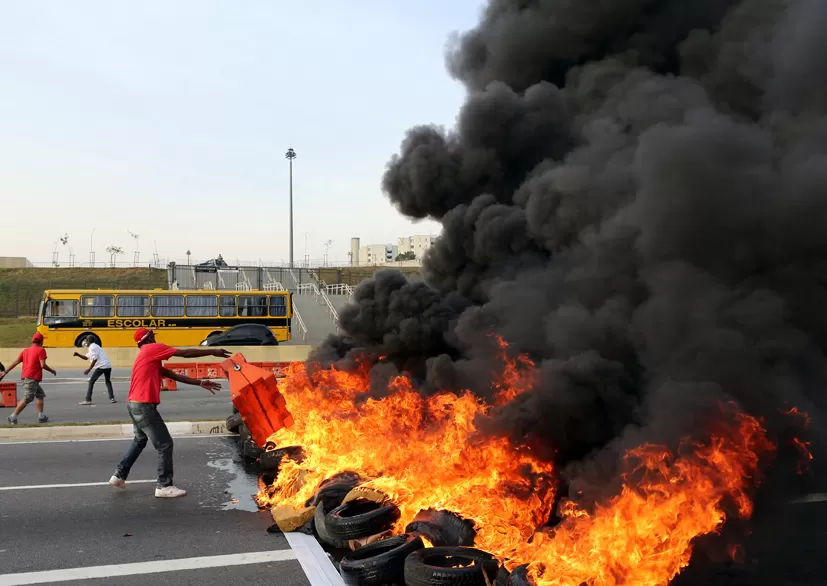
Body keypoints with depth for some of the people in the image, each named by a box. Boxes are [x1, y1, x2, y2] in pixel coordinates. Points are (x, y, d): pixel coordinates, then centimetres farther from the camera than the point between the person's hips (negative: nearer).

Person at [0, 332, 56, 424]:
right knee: (27, 399, -8)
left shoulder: (26, 350, 17)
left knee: (40, 395, 17)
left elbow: (16, 362, 15)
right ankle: (13, 417, -11)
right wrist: (52, 371, 1)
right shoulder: (41, 350, -5)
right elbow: (43, 365, -14)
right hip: (32, 378, -9)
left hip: (25, 376, 9)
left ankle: (41, 416, 15)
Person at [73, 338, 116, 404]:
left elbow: (95, 359, -14)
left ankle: (88, 400, -1)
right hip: (108, 366, 9)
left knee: (91, 382, 1)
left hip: (101, 366, -9)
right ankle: (112, 398, 15)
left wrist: (89, 369, -12)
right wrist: (78, 355, 17)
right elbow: (86, 358, 30)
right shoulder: (94, 346, 25)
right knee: (108, 382, 23)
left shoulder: (92, 347, -6)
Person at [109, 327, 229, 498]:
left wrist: (200, 383, 10)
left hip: (134, 404, 10)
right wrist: (213, 352, -2)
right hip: (143, 406, -10)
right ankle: (164, 486, 3)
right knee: (165, 444, -3)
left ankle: (119, 475, 31)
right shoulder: (153, 349, -8)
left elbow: (173, 375, 15)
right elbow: (186, 353, -9)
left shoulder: (148, 356, 20)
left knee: (140, 440, 29)